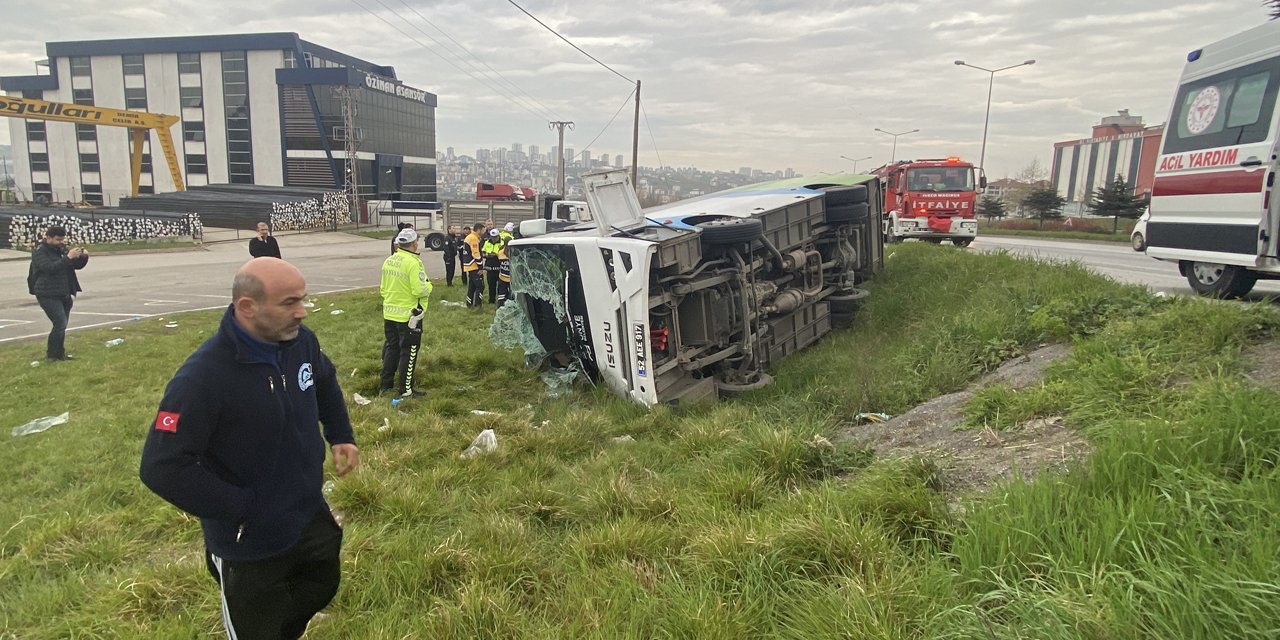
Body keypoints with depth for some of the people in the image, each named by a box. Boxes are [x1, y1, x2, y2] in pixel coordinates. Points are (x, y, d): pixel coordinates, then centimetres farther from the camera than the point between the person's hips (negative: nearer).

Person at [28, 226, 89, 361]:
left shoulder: (61, 249, 12)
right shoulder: (40, 252, -10)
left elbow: (77, 265, 13)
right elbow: (50, 268, -25)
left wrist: (83, 257, -8)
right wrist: (68, 258, -31)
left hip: (64, 294, 7)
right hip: (48, 295, -7)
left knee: (61, 325, 11)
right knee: (60, 324, -12)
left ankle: (60, 354, 20)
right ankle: (51, 355, 0)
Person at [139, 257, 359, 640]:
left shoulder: (301, 341, -10)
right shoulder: (203, 377, -29)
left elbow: (325, 383, 14)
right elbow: (161, 468, -26)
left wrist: (341, 436, 6)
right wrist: (242, 508, -23)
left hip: (312, 518, 6)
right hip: (249, 545, -6)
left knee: (320, 589, 28)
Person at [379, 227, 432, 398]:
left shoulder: (388, 260, 5)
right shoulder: (413, 262, -20)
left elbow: (383, 288, 12)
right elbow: (420, 290, -23)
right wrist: (429, 285, -4)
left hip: (389, 314, 7)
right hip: (409, 316, -7)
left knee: (391, 348, 18)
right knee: (408, 352, 4)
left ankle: (385, 385, 26)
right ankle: (406, 390, 10)